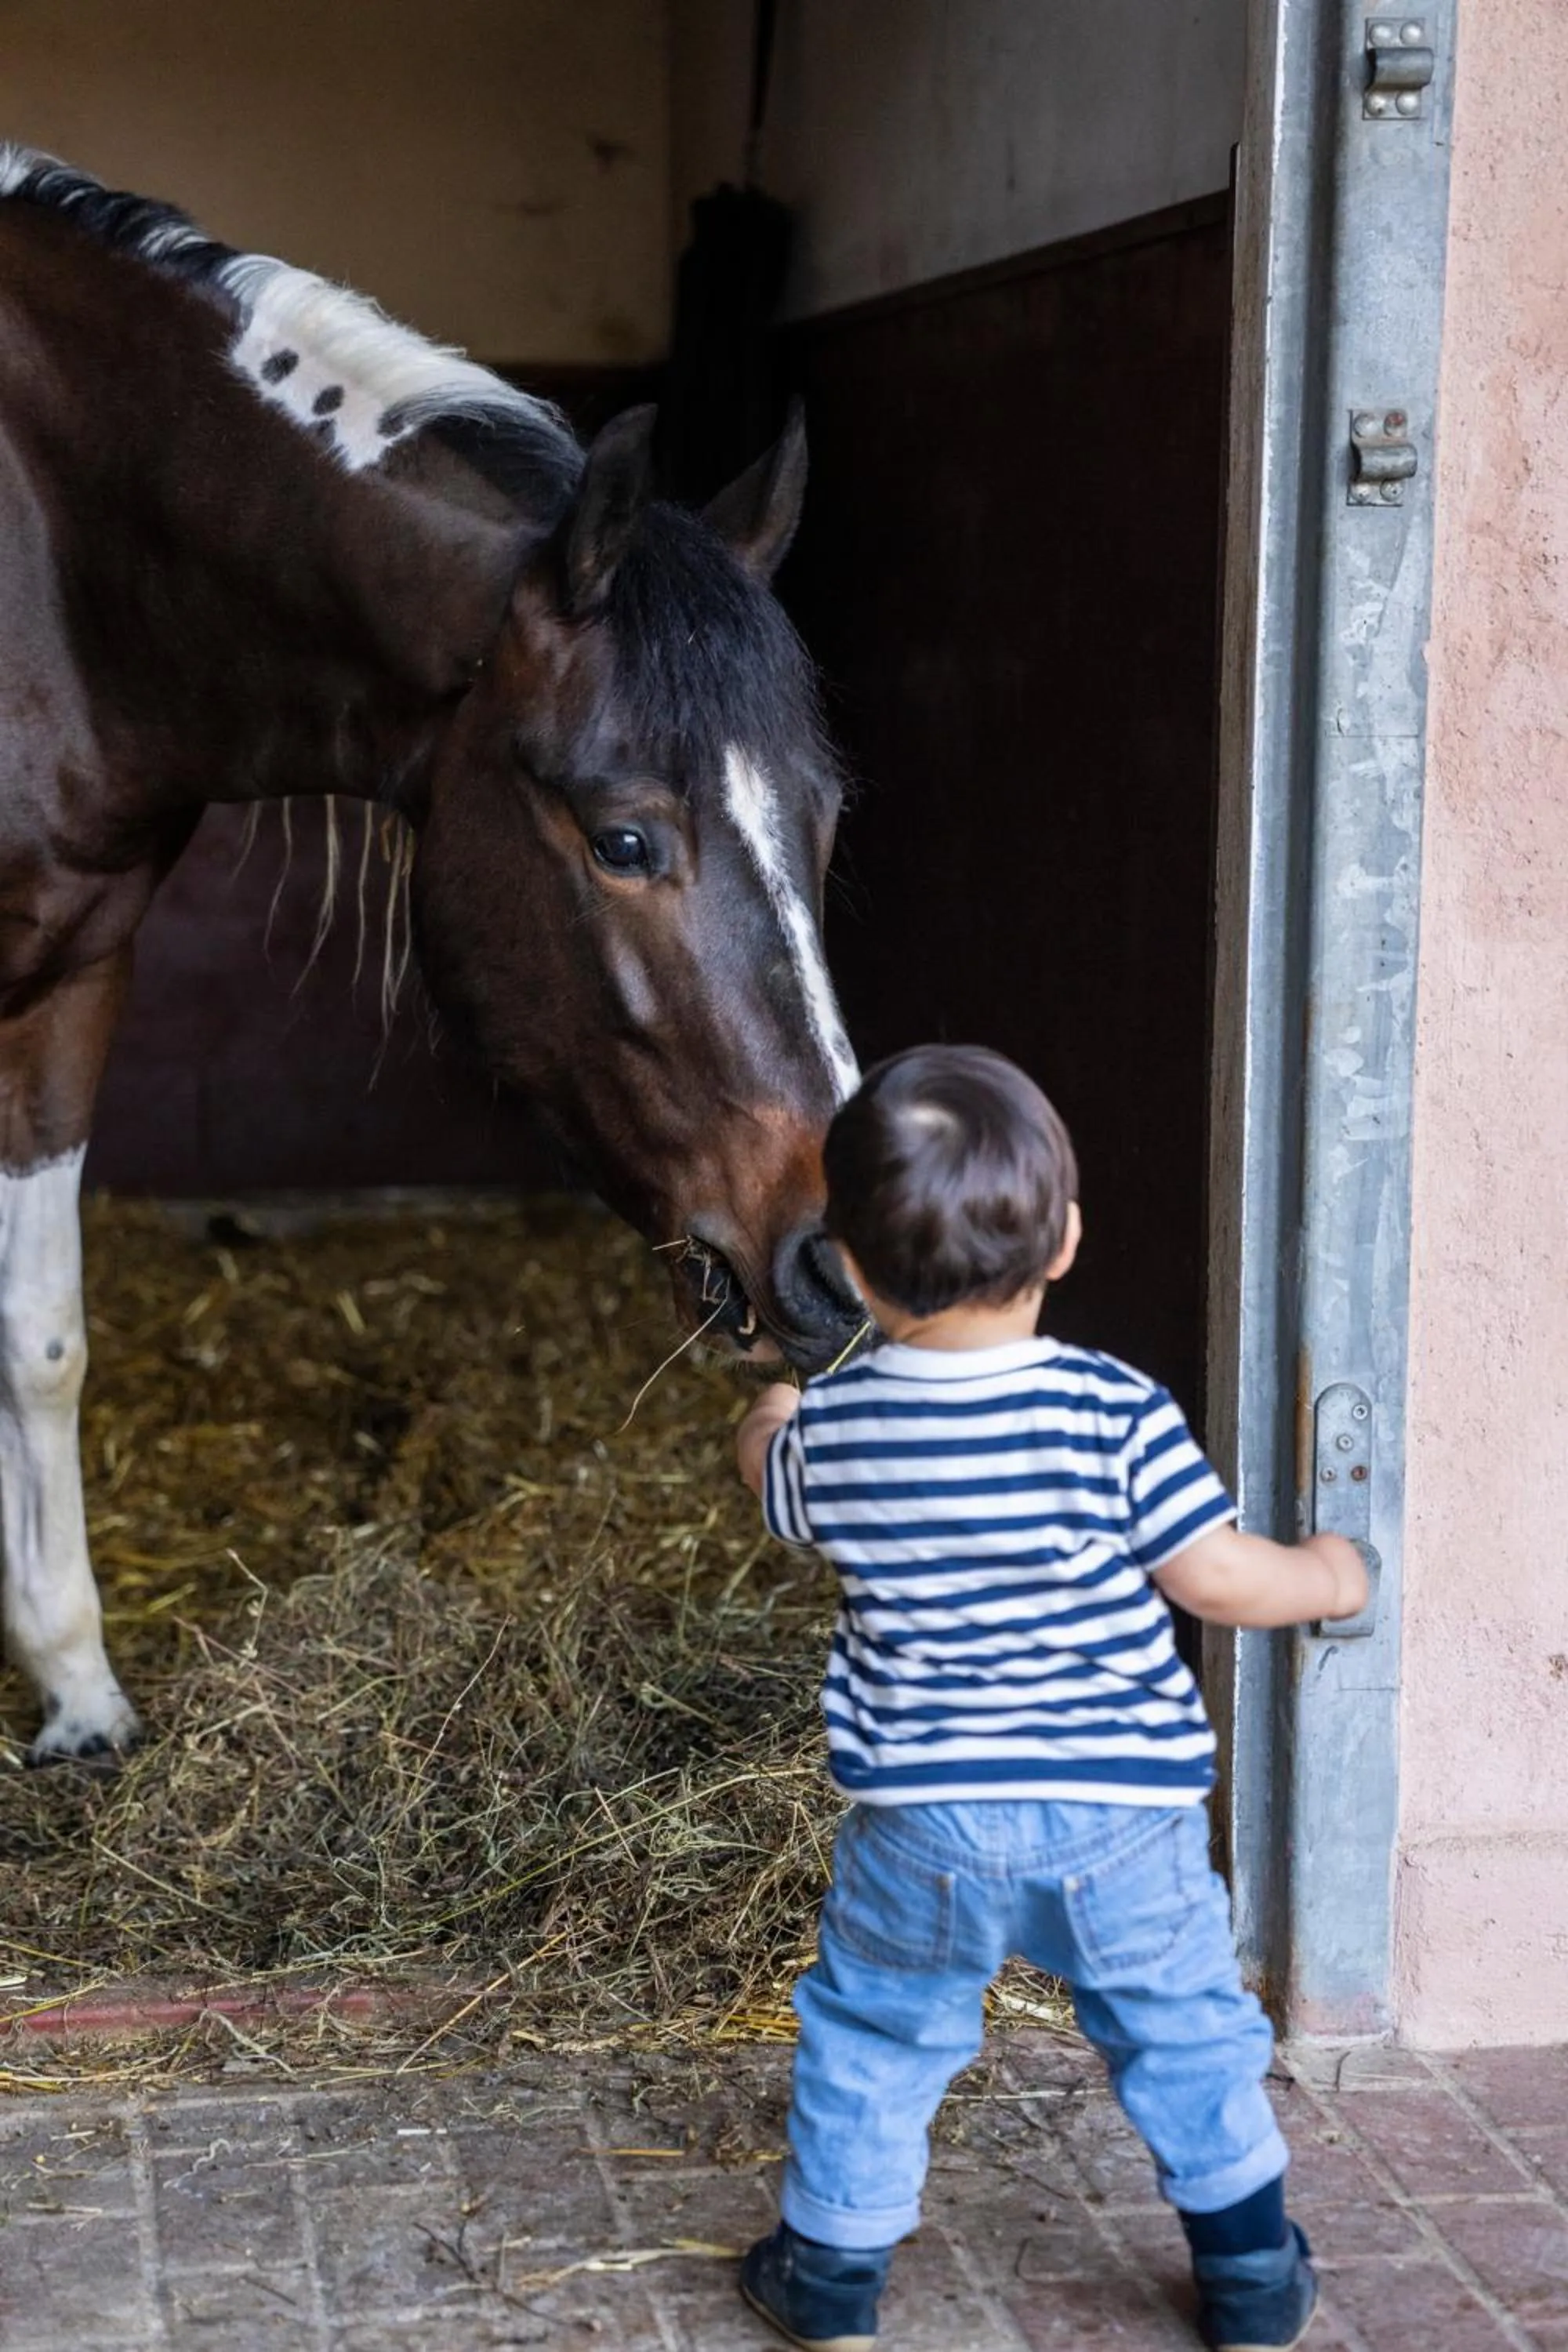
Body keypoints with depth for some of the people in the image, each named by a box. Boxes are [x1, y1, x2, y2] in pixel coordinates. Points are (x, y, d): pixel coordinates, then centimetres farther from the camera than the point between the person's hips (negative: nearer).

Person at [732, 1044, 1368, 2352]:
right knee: (1187, 2033, 19)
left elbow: (776, 1489, 15)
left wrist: (766, 1420, 39)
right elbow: (1217, 1577, -15)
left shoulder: (829, 1431, -8)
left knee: (873, 2038, 20)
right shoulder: (1116, 1414, -18)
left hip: (921, 1816, 1)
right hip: (1122, 1807, -1)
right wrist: (1327, 1578, 6)